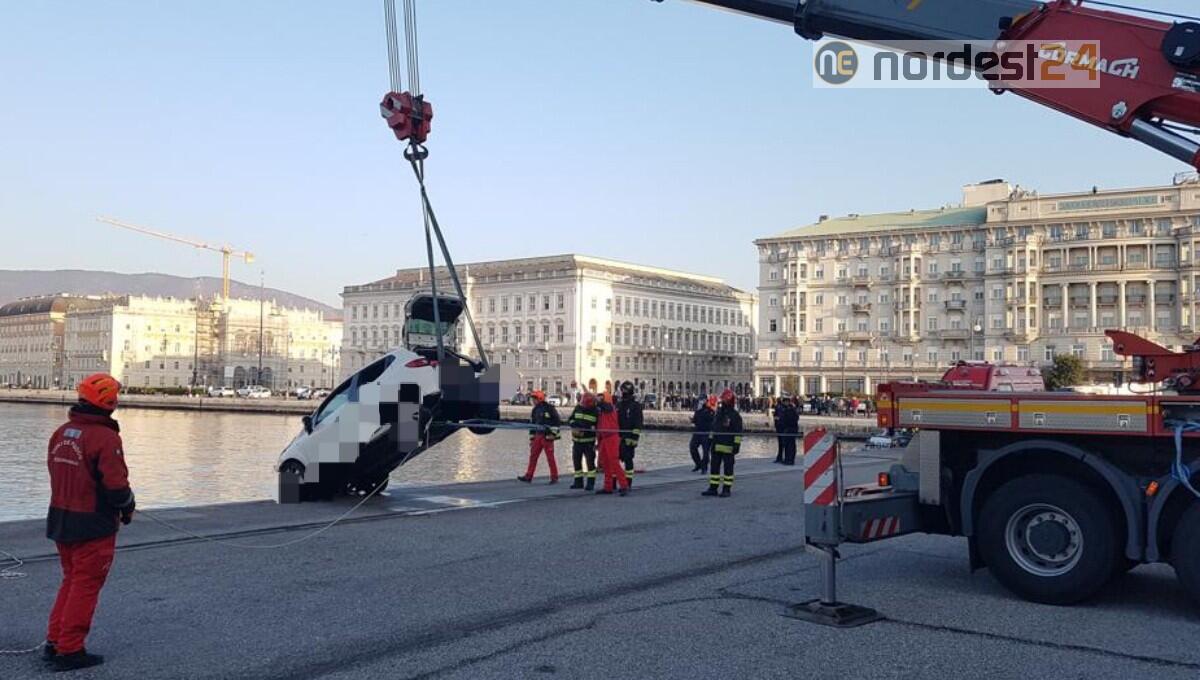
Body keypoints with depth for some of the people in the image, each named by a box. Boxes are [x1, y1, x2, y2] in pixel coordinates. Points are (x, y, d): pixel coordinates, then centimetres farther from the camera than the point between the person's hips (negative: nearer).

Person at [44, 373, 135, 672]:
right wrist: (128, 508, -2)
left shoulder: (61, 432, 5)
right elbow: (116, 485, -21)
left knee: (71, 580, 21)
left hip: (60, 520, 8)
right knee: (86, 586, 4)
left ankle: (54, 642, 24)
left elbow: (56, 474, 12)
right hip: (93, 525, -7)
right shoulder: (106, 437, -20)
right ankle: (70, 651, 9)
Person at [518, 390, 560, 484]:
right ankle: (528, 477, 7)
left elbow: (558, 421, -11)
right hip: (538, 436, 7)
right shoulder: (535, 410, 14)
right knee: (533, 456, 4)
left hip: (548, 436, -7)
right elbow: (532, 424, 19)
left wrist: (553, 433, -14)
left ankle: (554, 477, 6)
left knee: (550, 457, -2)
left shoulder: (550, 408, -8)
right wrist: (531, 438, 17)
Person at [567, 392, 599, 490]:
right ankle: (578, 481, 21)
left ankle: (591, 482, 0)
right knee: (576, 461, 11)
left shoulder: (596, 412, -7)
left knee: (590, 462, -6)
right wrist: (574, 424, -12)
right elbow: (570, 420, 6)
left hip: (589, 442, -5)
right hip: (577, 441, 5)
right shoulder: (578, 408, 6)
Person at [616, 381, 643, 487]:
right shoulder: (618, 405, 16)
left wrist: (635, 437, -17)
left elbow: (638, 424, -10)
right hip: (617, 437, 6)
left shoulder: (636, 406, -5)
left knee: (628, 460, -2)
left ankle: (628, 484, 5)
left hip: (628, 438, -6)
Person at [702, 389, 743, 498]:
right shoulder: (718, 413, 13)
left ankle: (727, 489, 8)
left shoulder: (735, 416, -9)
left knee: (728, 468, 2)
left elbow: (738, 432, -12)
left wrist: (737, 444, -17)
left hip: (728, 447, -7)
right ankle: (713, 488, 15)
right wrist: (711, 439, 20)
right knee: (714, 467, 9)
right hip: (716, 446, 7)